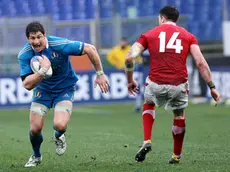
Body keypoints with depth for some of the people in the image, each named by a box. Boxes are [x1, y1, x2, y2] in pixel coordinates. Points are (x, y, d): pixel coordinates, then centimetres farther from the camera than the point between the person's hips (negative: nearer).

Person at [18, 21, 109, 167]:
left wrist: (100, 74, -14)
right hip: (43, 90, 2)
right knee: (35, 129, -7)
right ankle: (36, 156, 28)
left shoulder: (60, 45, -28)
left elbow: (90, 49, -20)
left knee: (59, 125, -24)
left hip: (64, 88, -2)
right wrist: (43, 70, -43)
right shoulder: (25, 55, -20)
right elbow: (27, 85, -26)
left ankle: (59, 137, 17)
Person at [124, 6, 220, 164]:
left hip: (156, 84, 0)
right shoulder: (188, 36, 12)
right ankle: (177, 155, 37)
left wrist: (130, 80, 15)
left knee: (148, 105, 32)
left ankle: (147, 142, 14)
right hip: (179, 85, 0)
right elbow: (200, 62, 0)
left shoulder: (149, 35, 11)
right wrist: (212, 87, 3)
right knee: (179, 115, 27)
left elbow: (129, 58, 2)